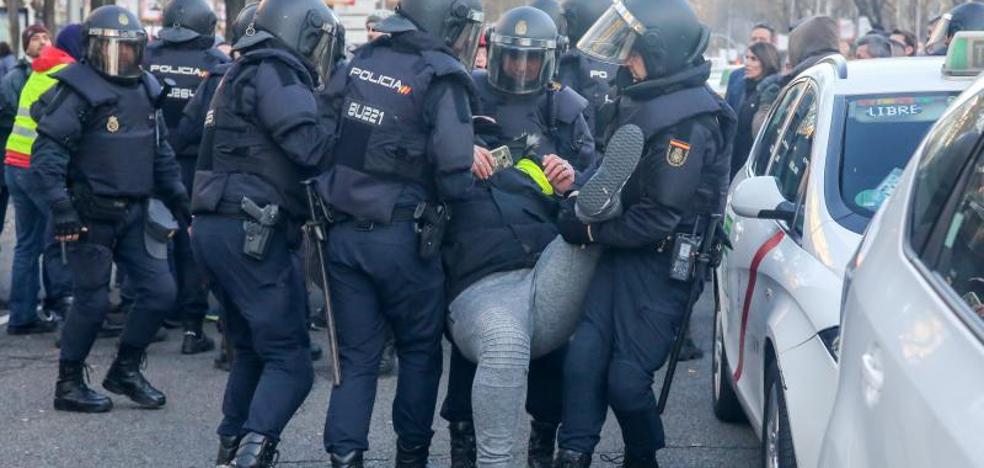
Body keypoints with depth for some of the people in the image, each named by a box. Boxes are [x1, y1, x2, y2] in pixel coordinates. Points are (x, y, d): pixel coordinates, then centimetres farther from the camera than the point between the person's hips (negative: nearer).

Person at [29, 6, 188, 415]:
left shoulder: (144, 91, 11)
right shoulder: (77, 92, -13)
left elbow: (160, 153, 21)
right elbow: (47, 154, -18)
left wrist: (178, 199, 18)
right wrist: (61, 208, -25)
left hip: (134, 213, 7)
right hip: (89, 216, -7)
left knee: (160, 292, 3)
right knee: (93, 301, -2)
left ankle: (125, 371, 22)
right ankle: (69, 384, 15)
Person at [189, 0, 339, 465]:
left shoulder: (243, 74, 22)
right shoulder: (274, 73, -9)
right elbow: (309, 147, -20)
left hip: (214, 226, 10)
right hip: (250, 233, -10)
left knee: (252, 349, 20)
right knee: (289, 359, -9)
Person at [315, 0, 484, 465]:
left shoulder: (361, 60, 6)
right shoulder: (442, 79, -12)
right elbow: (455, 177, -18)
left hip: (342, 231, 5)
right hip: (400, 238, -5)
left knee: (356, 355, 10)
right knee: (419, 350, 15)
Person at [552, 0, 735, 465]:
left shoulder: (688, 122, -22)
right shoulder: (643, 98, 6)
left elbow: (659, 218, -22)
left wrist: (589, 230, -12)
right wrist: (588, 191, 2)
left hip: (661, 263, -8)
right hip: (623, 251, 8)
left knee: (627, 378, -3)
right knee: (584, 357, -2)